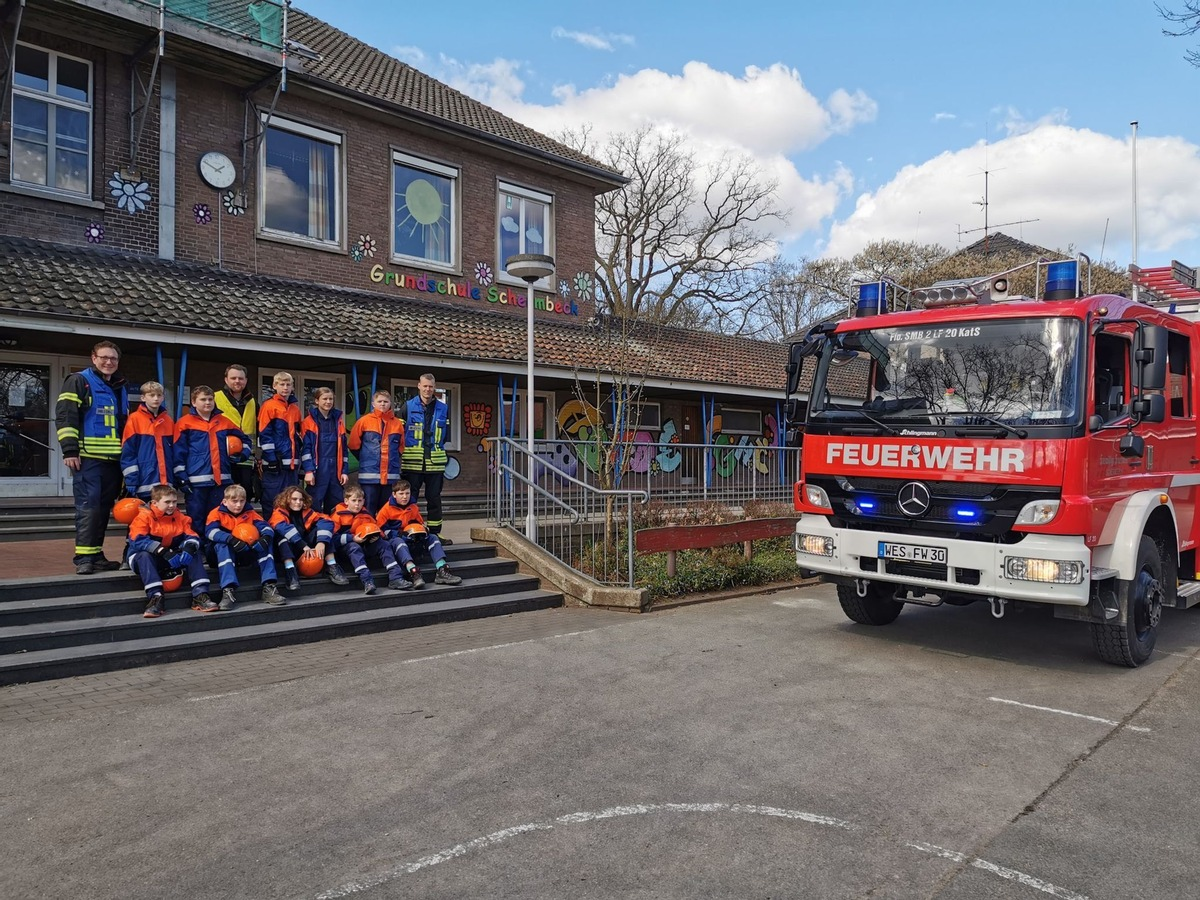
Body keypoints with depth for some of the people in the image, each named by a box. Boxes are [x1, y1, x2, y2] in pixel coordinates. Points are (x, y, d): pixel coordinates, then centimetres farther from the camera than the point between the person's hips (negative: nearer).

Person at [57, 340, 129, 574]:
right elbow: (65, 416, -9)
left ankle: (96, 555, 15)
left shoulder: (120, 388, 21)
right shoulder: (78, 381, 0)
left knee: (103, 507, 9)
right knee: (88, 506, -10)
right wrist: (70, 450, -16)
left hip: (113, 459, 7)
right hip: (87, 458, -7)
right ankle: (84, 557, -8)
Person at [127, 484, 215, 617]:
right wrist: (164, 552, -36)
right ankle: (155, 597, -42)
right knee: (144, 555, -36)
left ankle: (200, 594, -28)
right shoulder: (144, 517, -13)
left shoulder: (180, 517, 3)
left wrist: (189, 548, -31)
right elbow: (139, 541, -26)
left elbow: (192, 536, -5)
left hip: (171, 559, 4)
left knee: (194, 553, -17)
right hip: (145, 558, -4)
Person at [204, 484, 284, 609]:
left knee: (266, 543, -22)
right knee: (222, 545, -35)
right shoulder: (217, 513, -6)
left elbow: (265, 526, -8)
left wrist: (266, 537, -33)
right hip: (226, 550, -3)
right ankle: (228, 590, -44)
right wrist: (230, 539, -41)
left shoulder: (250, 513, 4)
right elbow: (210, 531, -25)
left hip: (248, 551, 3)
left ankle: (269, 587, -29)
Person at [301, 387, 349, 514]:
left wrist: (345, 470, 6)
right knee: (314, 506, -4)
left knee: (336, 507, 6)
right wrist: (308, 470, -14)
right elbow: (306, 447, -5)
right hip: (317, 469, -4)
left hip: (335, 469, 4)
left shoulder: (338, 420, 14)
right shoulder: (309, 421, 1)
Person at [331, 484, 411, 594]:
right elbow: (334, 537, -14)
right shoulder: (339, 515, -3)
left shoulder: (366, 515, 14)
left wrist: (376, 537, -9)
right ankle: (367, 581, -52)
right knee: (354, 548, -37)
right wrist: (353, 538, -23)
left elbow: (378, 529, 16)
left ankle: (395, 578, -24)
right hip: (346, 546, -5)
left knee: (384, 544, -13)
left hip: (366, 545, 5)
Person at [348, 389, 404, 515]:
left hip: (391, 475, 3)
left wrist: (393, 459, 9)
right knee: (368, 510, 0)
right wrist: (365, 459, 9)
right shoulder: (364, 421, 1)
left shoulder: (398, 423, 8)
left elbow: (401, 446, 17)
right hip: (369, 474, -2)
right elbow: (354, 444, 5)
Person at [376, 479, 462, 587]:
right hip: (395, 538, -5)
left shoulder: (413, 508, 13)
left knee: (433, 537, -13)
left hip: (411, 539, 5)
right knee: (398, 541, -41)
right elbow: (380, 528, -9)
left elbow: (421, 523, 24)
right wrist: (399, 534, -20)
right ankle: (414, 573, -59)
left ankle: (442, 571, -29)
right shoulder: (387, 509, -4)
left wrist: (424, 531, -2)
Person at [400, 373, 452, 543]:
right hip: (412, 462, -2)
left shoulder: (443, 409, 10)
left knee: (434, 498, 8)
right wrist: (405, 452, 0)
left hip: (435, 463, 2)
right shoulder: (408, 407, 3)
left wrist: (438, 449, 8)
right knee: (409, 499, 2)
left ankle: (435, 532, 15)